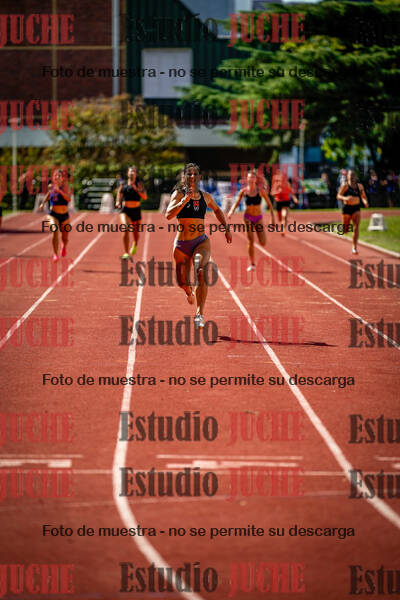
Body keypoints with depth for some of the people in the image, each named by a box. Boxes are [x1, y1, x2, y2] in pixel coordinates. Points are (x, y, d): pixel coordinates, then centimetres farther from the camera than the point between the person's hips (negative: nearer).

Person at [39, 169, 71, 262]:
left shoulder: (65, 188, -5)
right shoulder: (51, 187, 2)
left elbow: (69, 199, -22)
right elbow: (47, 196, 22)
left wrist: (59, 191, -31)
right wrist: (42, 204, 7)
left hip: (64, 216, 0)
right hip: (54, 215, 0)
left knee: (65, 238, 12)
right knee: (55, 232, -26)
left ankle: (63, 246, 49)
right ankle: (55, 254, -22)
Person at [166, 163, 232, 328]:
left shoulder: (206, 197, 9)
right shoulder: (178, 194, -2)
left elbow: (217, 210, 30)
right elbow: (168, 215, -18)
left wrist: (226, 229, 25)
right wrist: (184, 200, -26)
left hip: (201, 242, 0)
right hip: (181, 245, 0)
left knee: (200, 272, -28)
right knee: (182, 283, 8)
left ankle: (200, 314, -29)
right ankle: (189, 292, 49)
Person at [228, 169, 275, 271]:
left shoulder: (261, 190, -6)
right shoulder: (243, 191, -3)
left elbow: (269, 204, 1)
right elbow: (236, 203, 4)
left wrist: (272, 217, -3)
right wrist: (232, 210, -15)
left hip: (258, 218, 0)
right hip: (248, 217, 0)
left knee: (263, 243, -6)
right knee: (250, 241, -13)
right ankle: (252, 264, -2)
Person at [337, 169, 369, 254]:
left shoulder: (360, 186, 4)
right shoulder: (345, 186, -7)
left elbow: (363, 196, 16)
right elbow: (338, 196, -12)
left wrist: (365, 202, -6)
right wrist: (345, 198, -33)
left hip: (356, 209, 2)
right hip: (347, 209, -2)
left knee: (356, 227, -17)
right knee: (345, 231, 8)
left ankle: (354, 248, -16)